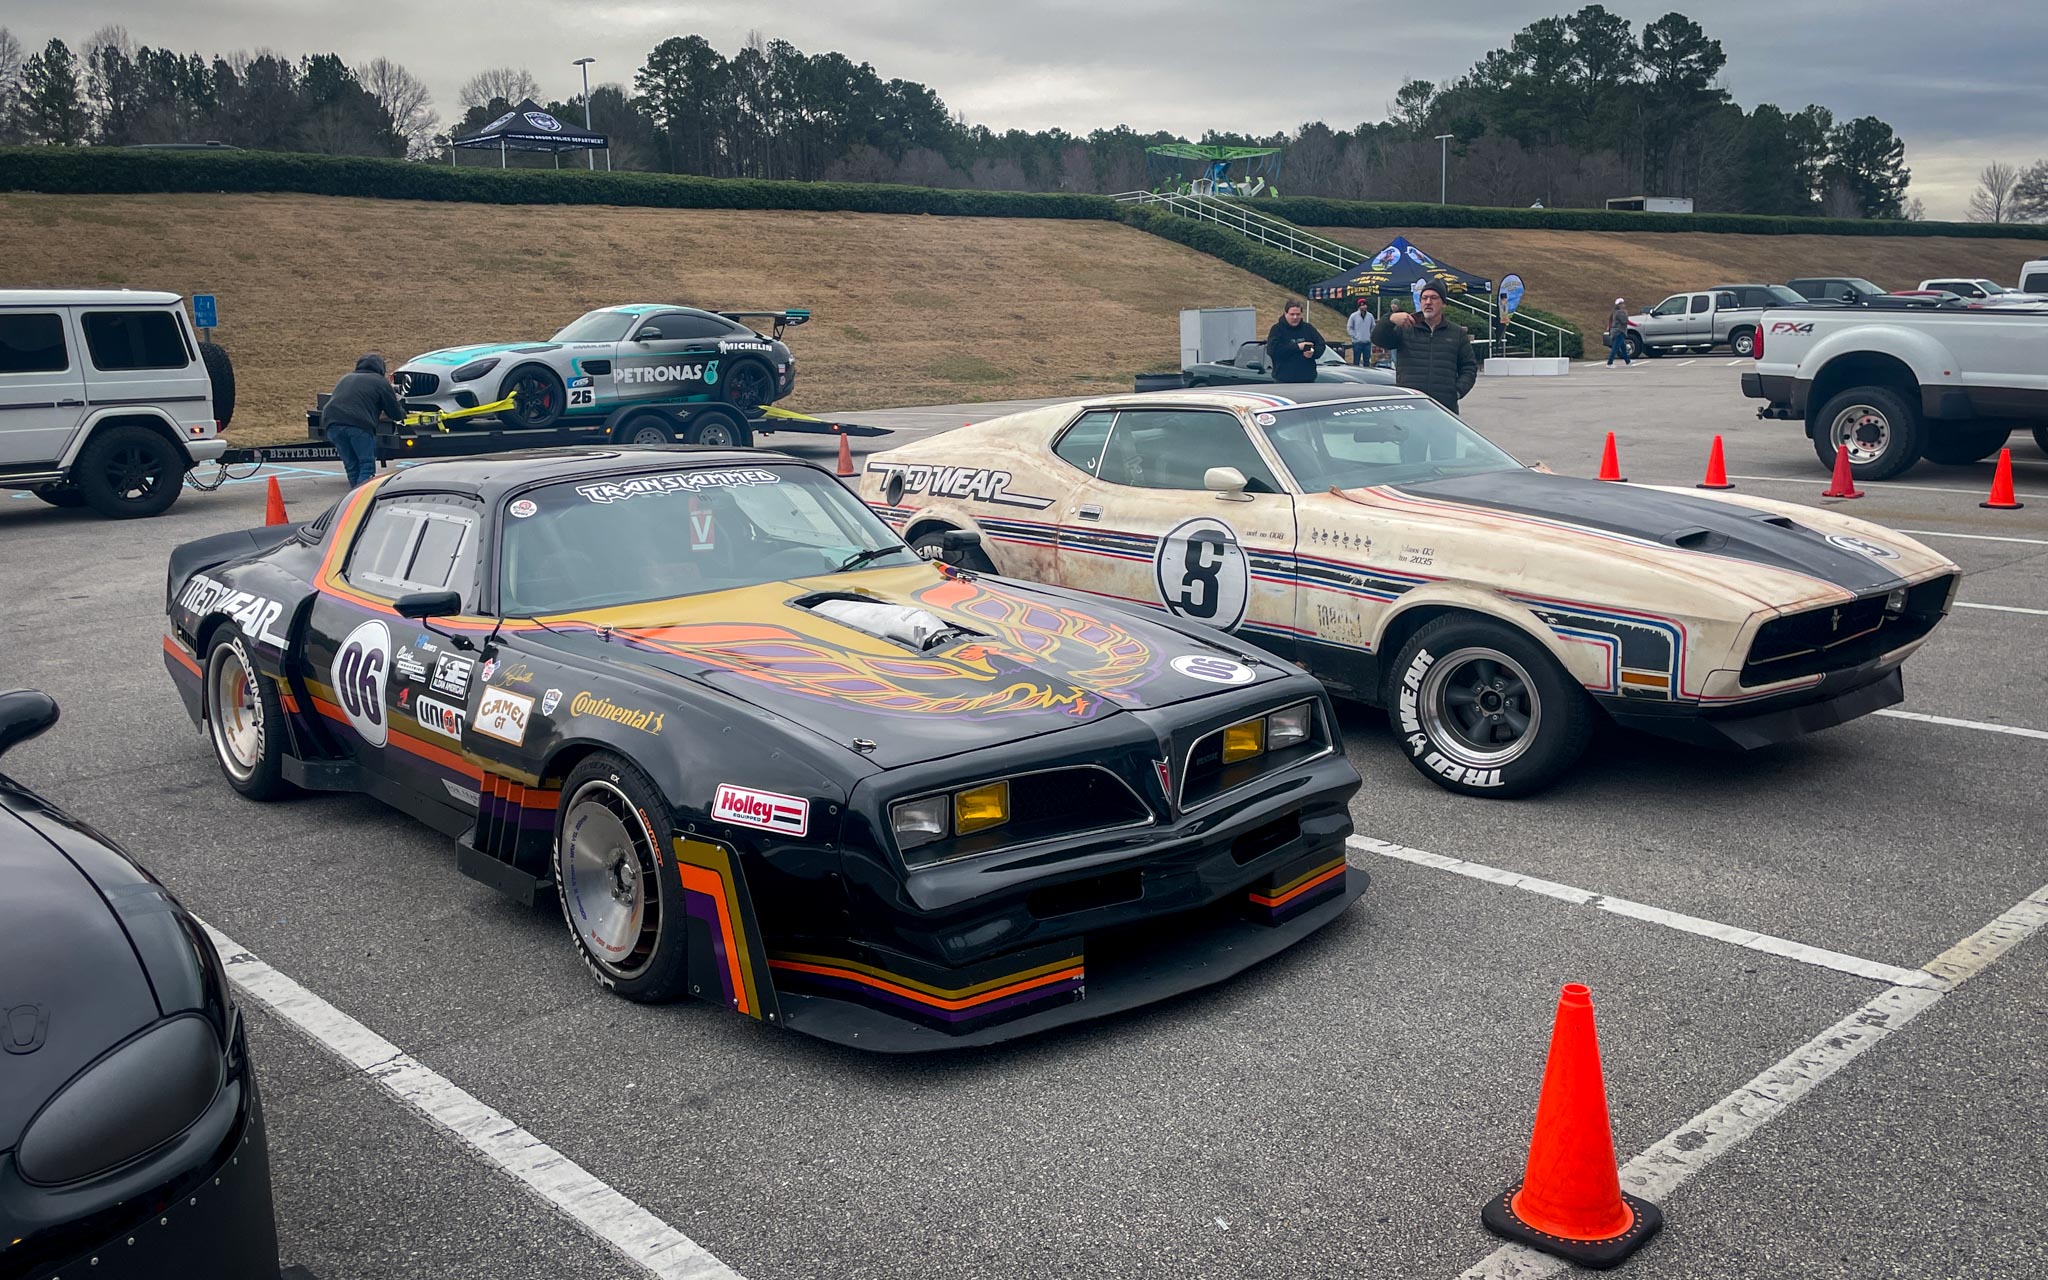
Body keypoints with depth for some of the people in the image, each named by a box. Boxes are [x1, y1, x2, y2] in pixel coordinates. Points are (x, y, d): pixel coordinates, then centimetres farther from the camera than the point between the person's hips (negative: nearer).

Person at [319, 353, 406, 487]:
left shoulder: (346, 378, 33)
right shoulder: (380, 382, 15)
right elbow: (396, 414, 15)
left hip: (331, 422, 5)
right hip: (359, 425, -5)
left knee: (352, 467, 14)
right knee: (367, 466, 0)